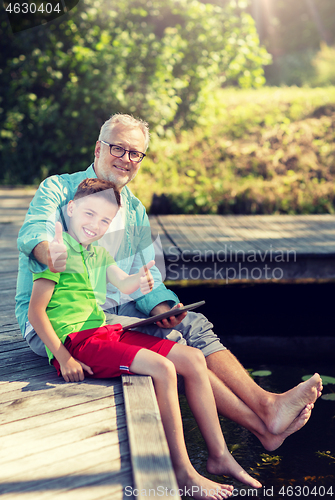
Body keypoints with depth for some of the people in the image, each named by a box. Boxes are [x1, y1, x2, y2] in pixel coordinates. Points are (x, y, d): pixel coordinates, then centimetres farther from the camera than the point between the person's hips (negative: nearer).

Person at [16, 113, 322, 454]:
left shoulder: (135, 212, 15)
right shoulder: (58, 189, -2)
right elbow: (32, 233, -23)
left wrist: (160, 307, -15)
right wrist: (50, 251, -48)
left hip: (111, 310, 6)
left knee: (193, 325, -17)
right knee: (166, 341, -27)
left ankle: (266, 404, -29)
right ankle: (260, 426, -27)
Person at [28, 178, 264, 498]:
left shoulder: (97, 251, 18)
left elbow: (123, 284, 4)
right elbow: (36, 310, -14)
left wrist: (139, 280, -21)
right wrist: (63, 358, -20)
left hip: (105, 332, 9)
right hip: (75, 341, -9)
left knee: (193, 359, 0)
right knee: (162, 369, -26)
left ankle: (218, 455, 7)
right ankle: (182, 473, -15)